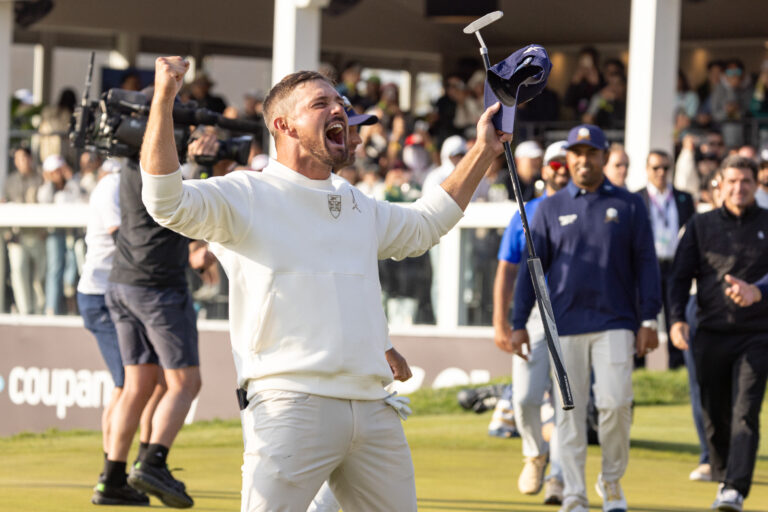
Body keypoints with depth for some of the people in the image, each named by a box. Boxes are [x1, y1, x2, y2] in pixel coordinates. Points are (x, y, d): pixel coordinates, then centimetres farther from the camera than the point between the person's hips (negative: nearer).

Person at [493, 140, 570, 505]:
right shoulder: (526, 214, 11)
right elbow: (506, 271, 8)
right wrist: (501, 321, -2)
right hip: (533, 319, 1)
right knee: (525, 398, -9)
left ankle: (558, 478, 3)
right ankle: (535, 454, 18)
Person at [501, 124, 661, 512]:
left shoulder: (629, 205, 8)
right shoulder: (550, 209, 10)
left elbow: (645, 265, 6)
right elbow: (532, 269, 9)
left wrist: (648, 320, -2)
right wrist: (518, 324, 3)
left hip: (615, 323, -1)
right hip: (565, 324, 1)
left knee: (615, 403, -12)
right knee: (570, 410, 0)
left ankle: (612, 481, 9)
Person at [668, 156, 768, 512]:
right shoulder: (701, 226, 10)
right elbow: (681, 275, 6)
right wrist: (677, 318, -10)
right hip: (711, 335, 2)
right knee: (714, 416, 7)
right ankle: (722, 480, 26)